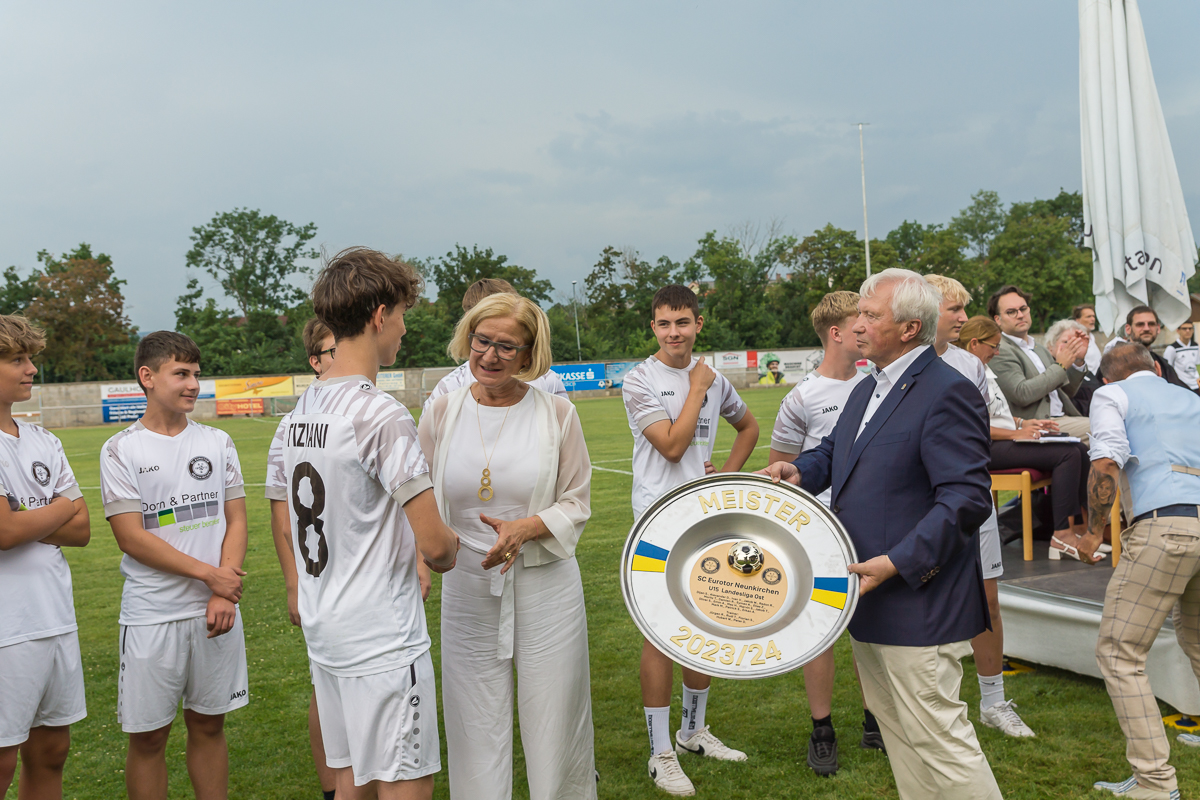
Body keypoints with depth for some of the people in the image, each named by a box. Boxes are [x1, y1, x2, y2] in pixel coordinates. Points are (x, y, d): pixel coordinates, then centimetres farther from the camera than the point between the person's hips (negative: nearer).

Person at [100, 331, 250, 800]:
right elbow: (131, 538, -8)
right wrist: (209, 574, -11)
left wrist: (224, 596, -7)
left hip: (216, 612, 3)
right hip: (151, 616, -3)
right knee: (148, 735, 5)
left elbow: (235, 521, 5)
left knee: (209, 724, 11)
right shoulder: (121, 450, -2)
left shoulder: (217, 442, 8)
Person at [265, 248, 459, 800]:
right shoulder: (382, 416, -18)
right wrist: (451, 551, 2)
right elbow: (434, 545, -21)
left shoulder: (297, 415, 8)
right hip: (383, 640, -9)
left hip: (324, 631, 9)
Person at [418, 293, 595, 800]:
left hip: (545, 585, -1)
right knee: (476, 725, 9)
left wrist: (525, 529, -16)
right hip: (467, 587, 2)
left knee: (554, 717, 8)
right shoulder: (442, 413, 2)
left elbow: (577, 503, 1)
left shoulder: (556, 414, -2)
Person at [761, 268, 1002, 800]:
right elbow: (835, 451, 26)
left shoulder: (948, 392, -16)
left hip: (917, 605, -9)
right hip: (868, 599, 10)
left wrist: (897, 563, -26)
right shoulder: (867, 390, 14)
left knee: (936, 736, -4)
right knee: (897, 732, 19)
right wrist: (801, 470, 3)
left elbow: (966, 498, -22)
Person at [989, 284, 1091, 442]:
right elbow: (1022, 394, -18)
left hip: (1063, 419, 9)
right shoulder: (1000, 351, -5)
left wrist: (1077, 361, 10)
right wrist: (1060, 366, -8)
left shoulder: (1040, 349, 24)